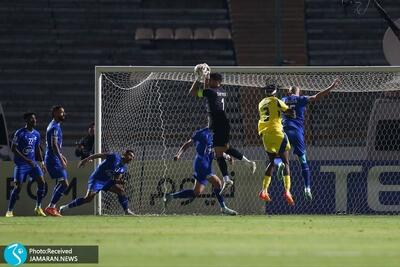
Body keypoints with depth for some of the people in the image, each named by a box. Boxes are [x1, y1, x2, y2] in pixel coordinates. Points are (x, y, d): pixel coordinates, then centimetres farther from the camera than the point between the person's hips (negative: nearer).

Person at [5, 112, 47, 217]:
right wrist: (26, 159, -20)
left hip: (32, 162, 6)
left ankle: (38, 208, 2)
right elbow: (13, 148, -14)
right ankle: (9, 211, 0)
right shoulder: (20, 133, -12)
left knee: (41, 182, -9)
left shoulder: (36, 134, 8)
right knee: (18, 186, -10)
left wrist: (41, 163, 12)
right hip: (21, 164, -6)